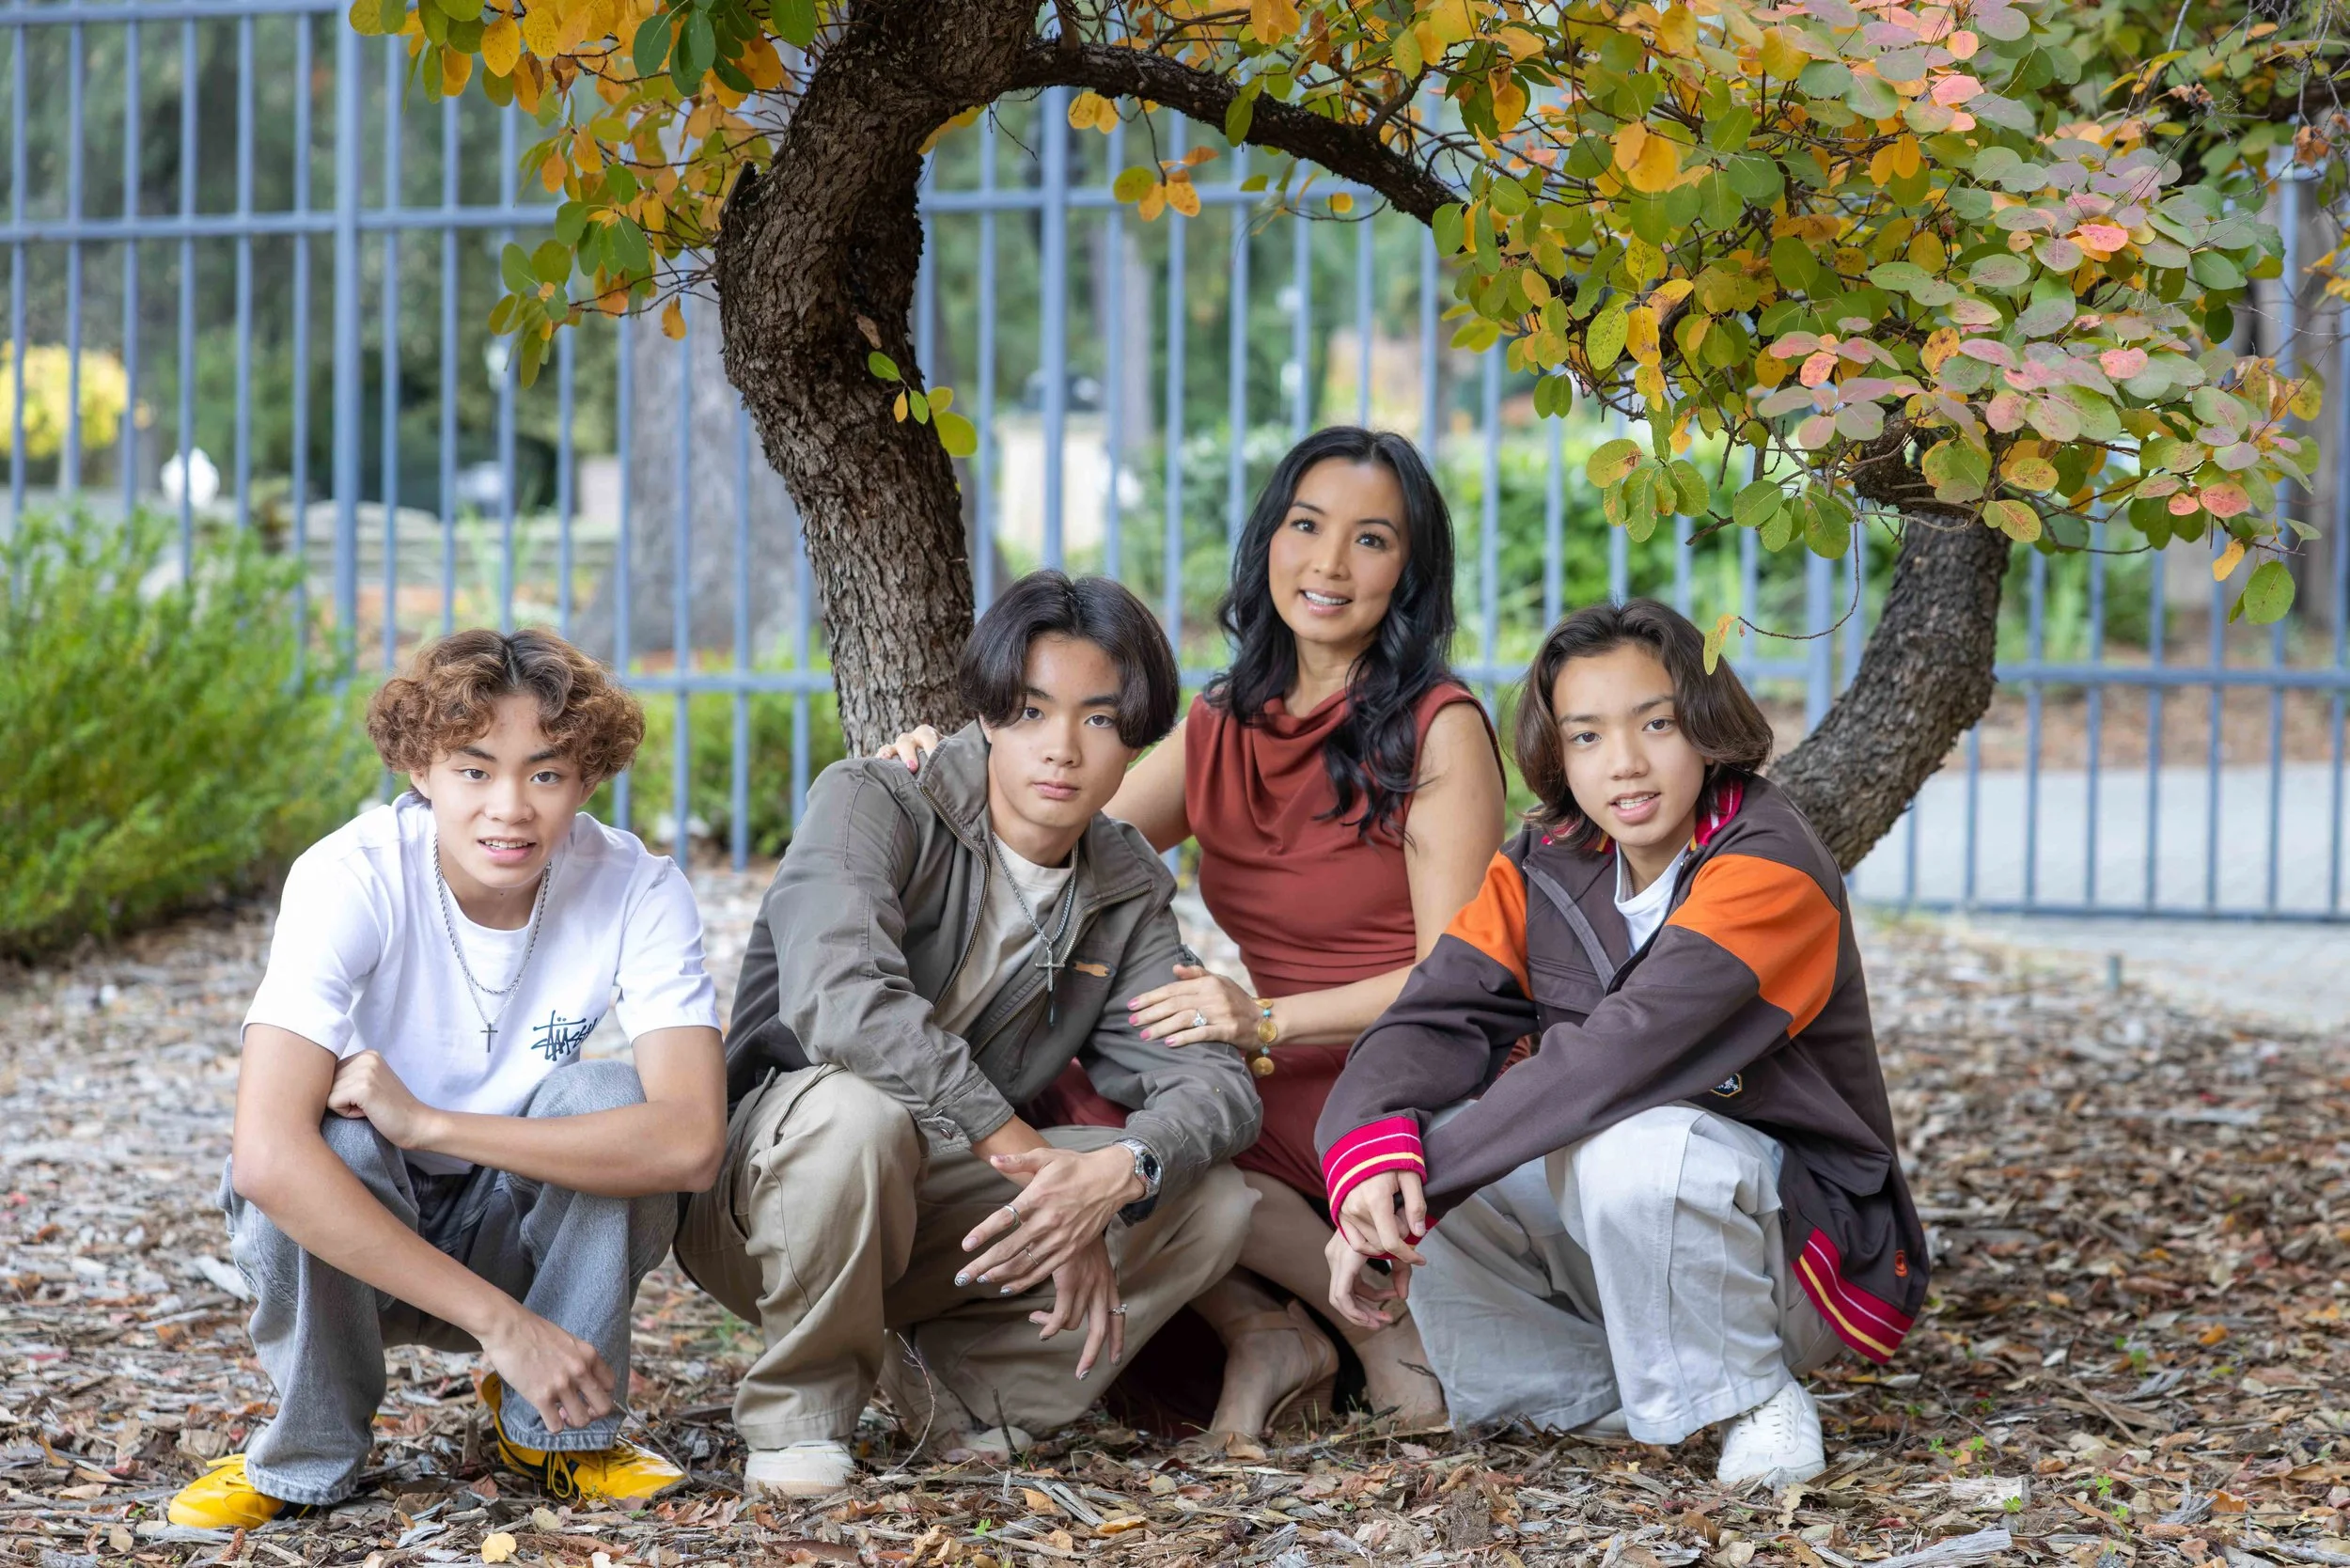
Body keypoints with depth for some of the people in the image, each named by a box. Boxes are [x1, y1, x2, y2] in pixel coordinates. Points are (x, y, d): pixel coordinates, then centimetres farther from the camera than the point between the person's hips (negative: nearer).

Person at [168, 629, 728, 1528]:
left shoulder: (637, 890, -20)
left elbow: (692, 1141, -33)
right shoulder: (349, 880, -26)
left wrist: (426, 1123, -38)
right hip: (340, 1238, -1)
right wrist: (502, 1322, -41)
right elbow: (267, 1157, -39)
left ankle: (551, 1428, -6)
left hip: (515, 1232, 2)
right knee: (332, 1141, -34)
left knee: (608, 1101, -27)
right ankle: (307, 1452, -8)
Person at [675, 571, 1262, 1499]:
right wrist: (1031, 1154, -35)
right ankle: (798, 1411, -15)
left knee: (1212, 1203, -12)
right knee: (853, 1110, -39)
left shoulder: (1128, 894, 3)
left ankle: (970, 1378, 1)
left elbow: (1210, 1082, -8)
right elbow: (842, 1000, -34)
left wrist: (1117, 1174, -32)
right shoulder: (874, 804, -16)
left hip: (935, 1206, 5)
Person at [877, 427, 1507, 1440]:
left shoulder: (1439, 729, -7)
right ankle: (1261, 1332, -8)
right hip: (1283, 1092, 6)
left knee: (1100, 1109, -24)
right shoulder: (1220, 732, 12)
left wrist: (1267, 1022, -25)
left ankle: (1396, 1331, -10)